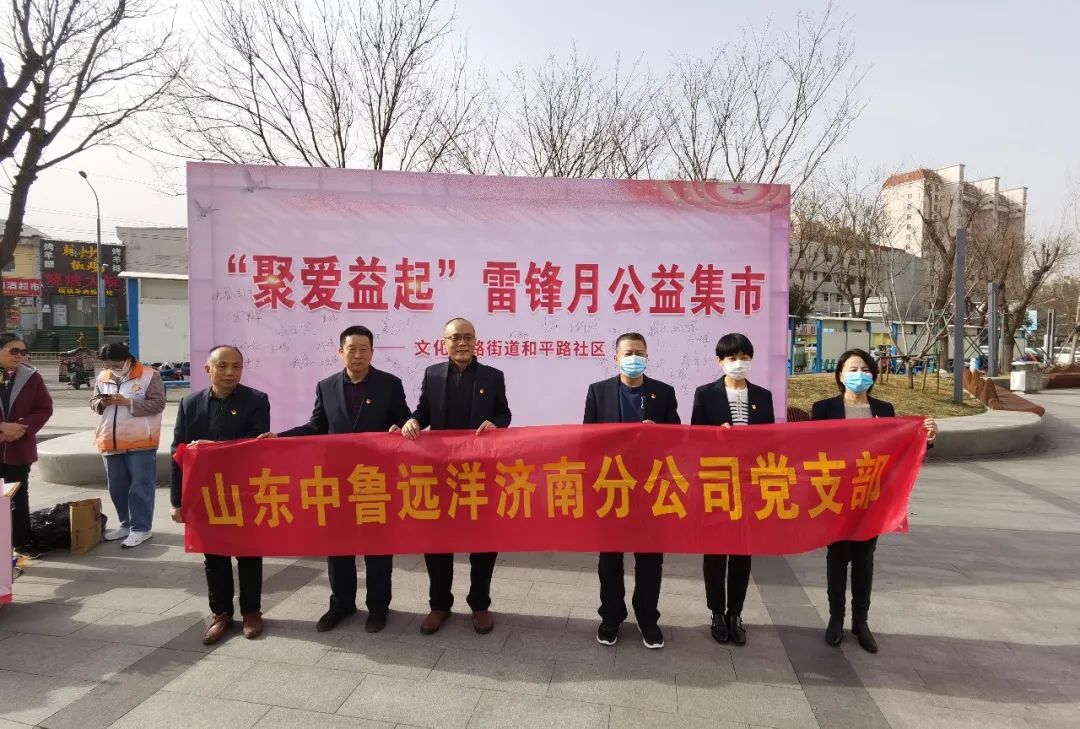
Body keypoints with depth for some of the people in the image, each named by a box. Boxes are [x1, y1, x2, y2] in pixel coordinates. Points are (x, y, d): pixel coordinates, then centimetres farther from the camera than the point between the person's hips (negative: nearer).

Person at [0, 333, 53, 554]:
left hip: (19, 447, 1)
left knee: (19, 495, 11)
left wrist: (21, 429, -14)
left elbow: (44, 409, -2)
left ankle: (22, 541, 20)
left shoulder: (31, 377, -1)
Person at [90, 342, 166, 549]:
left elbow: (157, 404, -13)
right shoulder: (102, 377, 10)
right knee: (117, 488, 15)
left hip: (140, 443, -6)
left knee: (140, 487, -1)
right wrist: (100, 403, -6)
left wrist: (127, 402, -20)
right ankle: (126, 524, 29)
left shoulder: (149, 375, -7)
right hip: (110, 443, 6)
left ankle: (141, 528, 7)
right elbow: (92, 402, 17)